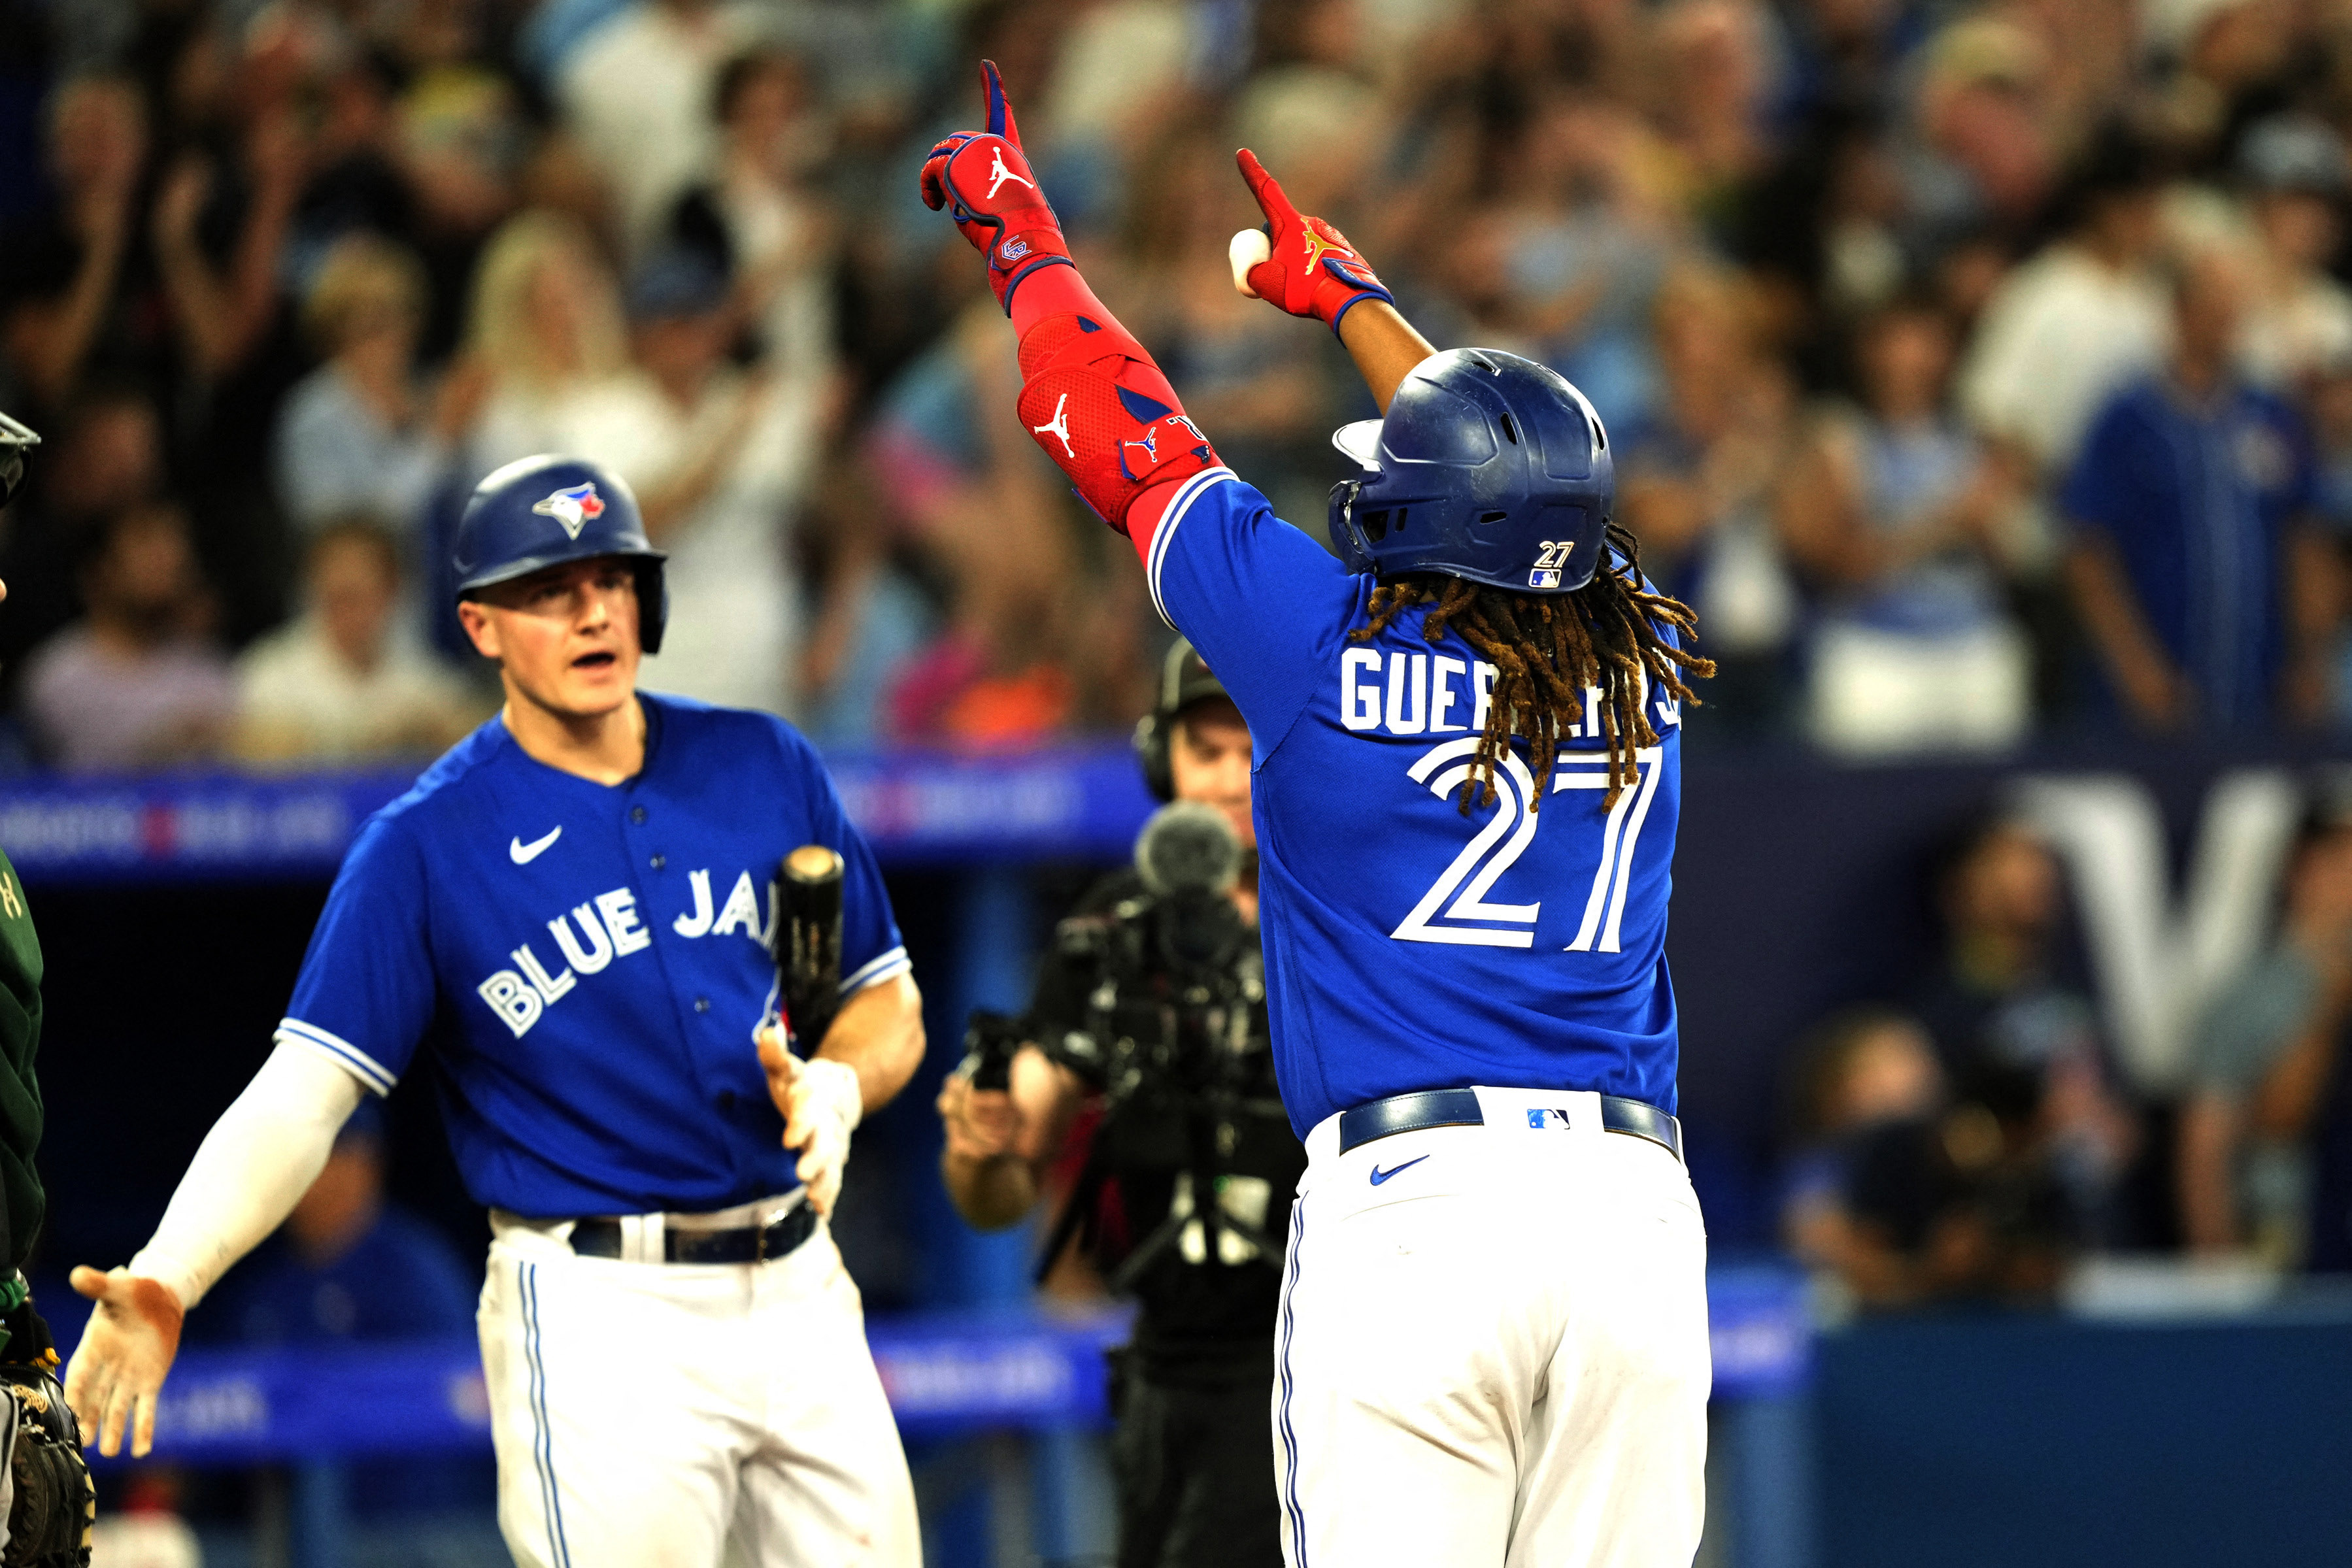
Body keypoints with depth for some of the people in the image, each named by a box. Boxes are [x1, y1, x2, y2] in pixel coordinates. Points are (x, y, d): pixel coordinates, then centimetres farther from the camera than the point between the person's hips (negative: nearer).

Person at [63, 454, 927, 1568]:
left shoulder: (766, 767, 8)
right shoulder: (425, 846, -5)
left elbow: (889, 1006, 17)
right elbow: (304, 1089, -12)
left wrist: (836, 1087, -8)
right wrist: (168, 1279, -28)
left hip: (796, 1293, 5)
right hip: (597, 1311, -5)